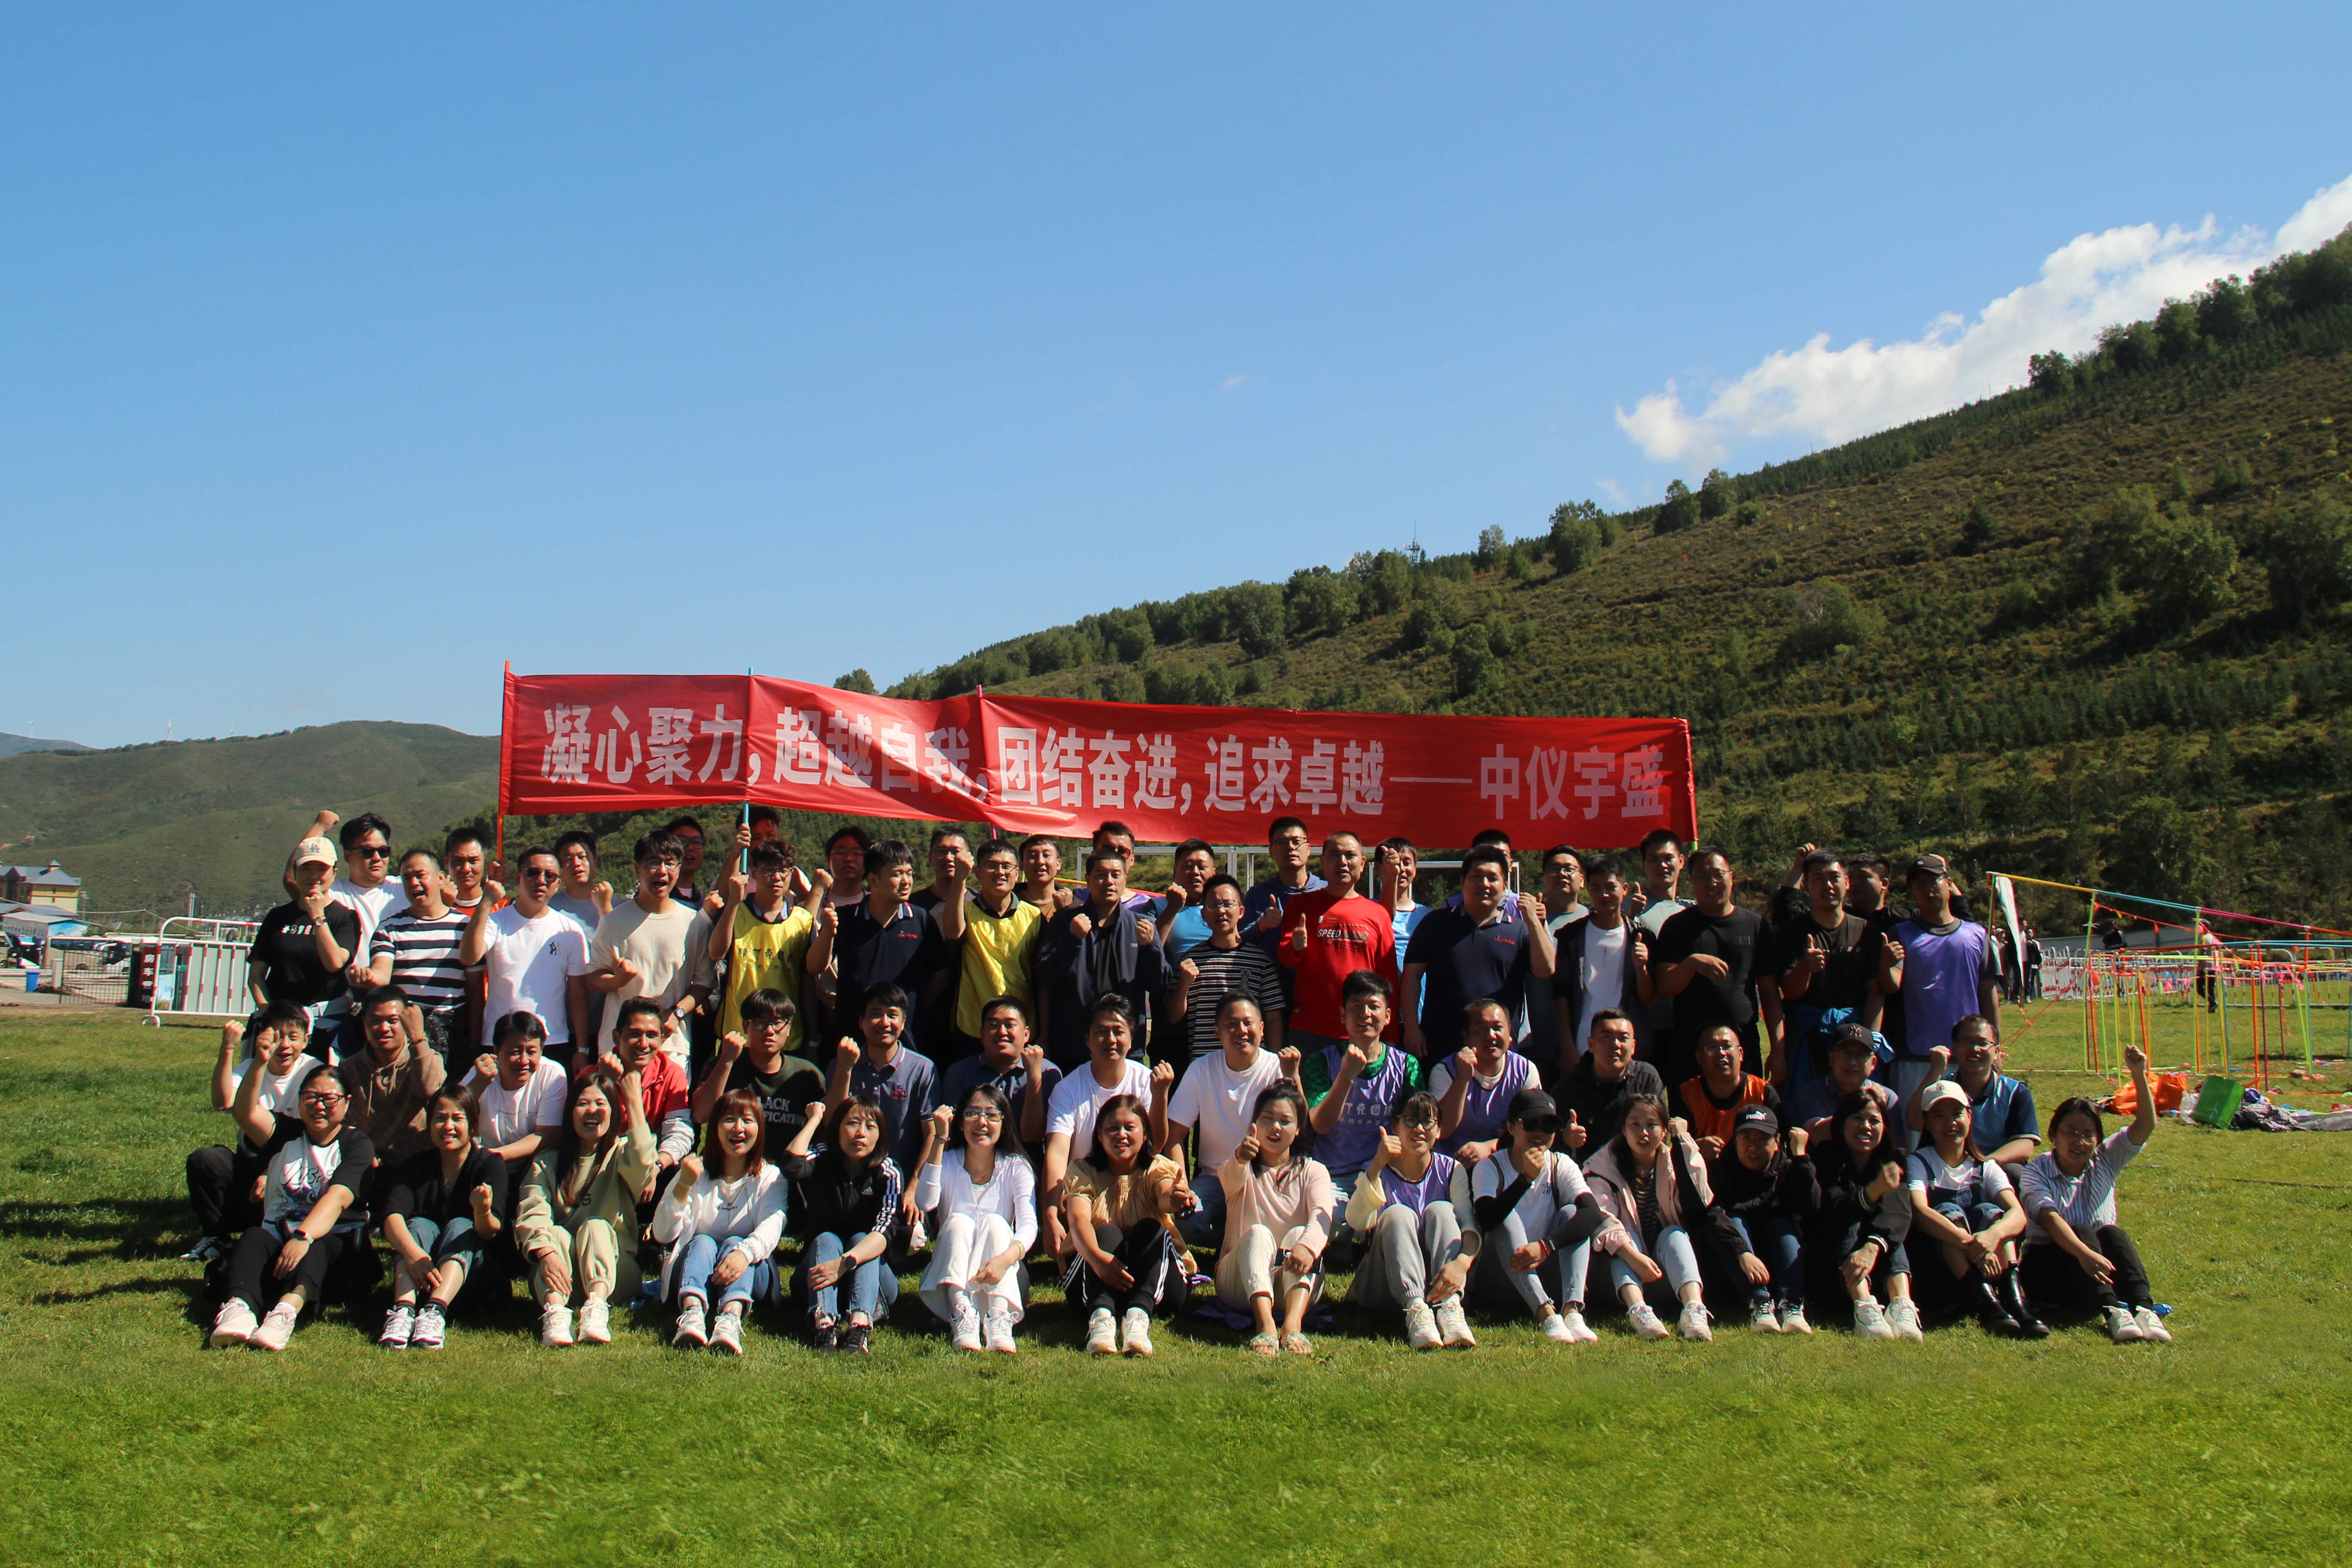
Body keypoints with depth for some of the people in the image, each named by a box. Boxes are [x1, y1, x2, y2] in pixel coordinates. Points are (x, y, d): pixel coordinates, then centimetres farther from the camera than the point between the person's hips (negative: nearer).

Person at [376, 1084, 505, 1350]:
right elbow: (392, 1217, -16)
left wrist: (483, 1212, -44)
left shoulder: (489, 1165, -4)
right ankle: (404, 1309, -45)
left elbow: (490, 1233, -19)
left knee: (460, 1226, -26)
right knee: (419, 1225, -22)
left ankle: (435, 1311, -49)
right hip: (421, 1272, 2)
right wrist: (412, 1251, -38)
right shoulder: (415, 1165, 3)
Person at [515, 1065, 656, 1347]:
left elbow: (641, 1167, -19)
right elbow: (531, 1213, -10)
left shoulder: (620, 1153, 8)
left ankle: (597, 1307, -47)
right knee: (557, 1233, -25)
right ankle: (555, 1312, -46)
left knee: (595, 1226, -25)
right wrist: (544, 1251, -32)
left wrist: (634, 1100, -16)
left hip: (614, 1275, -1)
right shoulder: (547, 1162, 9)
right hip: (562, 1280, 1)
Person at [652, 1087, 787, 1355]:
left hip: (751, 1275, -1)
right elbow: (663, 1235, -2)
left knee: (734, 1242, -29)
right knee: (702, 1242, -28)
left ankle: (731, 1318, -58)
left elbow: (772, 1225, -16)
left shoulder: (770, 1177, 7)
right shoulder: (697, 1173, 11)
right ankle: (693, 1311, -58)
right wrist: (683, 1187, -18)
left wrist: (745, 1252, -39)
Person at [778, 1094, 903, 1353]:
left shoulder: (887, 1173, -8)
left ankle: (861, 1324, -52)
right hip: (814, 1280, 1)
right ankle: (823, 1323, -53)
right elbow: (791, 1165, -28)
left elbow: (883, 1232, -24)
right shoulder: (821, 1162, -3)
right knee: (826, 1239, -26)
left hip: (875, 1282, 0)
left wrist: (844, 1263, -41)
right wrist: (815, 1118, -14)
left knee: (860, 1239, -26)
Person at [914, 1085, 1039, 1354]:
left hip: (1001, 1280, 0)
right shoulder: (948, 1162, 1)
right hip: (952, 1279, 1)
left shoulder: (1016, 1167, -2)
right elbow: (926, 1203, -20)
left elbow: (1028, 1224, -17)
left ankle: (1000, 1321, -42)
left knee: (995, 1222, -25)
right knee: (958, 1220, -24)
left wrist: (1006, 1258, -39)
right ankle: (962, 1315, -43)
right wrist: (939, 1140, -23)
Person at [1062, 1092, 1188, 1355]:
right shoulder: (1084, 1171, 2)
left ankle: (1139, 1314, -48)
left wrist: (1174, 1199, -51)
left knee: (1151, 1229, -26)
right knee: (1107, 1232, -26)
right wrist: (1096, 1256, -40)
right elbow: (1078, 1219, -18)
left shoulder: (1158, 1168, 1)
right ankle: (1102, 1314, -50)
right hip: (1094, 1281, 0)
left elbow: (1166, 1197, -24)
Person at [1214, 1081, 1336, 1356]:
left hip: (1296, 1282, 1)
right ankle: (1265, 1325, -53)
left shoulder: (1312, 1171, 6)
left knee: (1299, 1234, -27)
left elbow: (1321, 1216, -16)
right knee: (1257, 1233, -29)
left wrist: (1307, 1246, -40)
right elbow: (1230, 1178, -23)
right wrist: (1240, 1158, -49)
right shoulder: (1245, 1168, 6)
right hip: (1242, 1282, -1)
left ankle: (1293, 1325, -50)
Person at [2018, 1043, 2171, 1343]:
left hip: (2101, 1266, 3)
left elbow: (2145, 1126, -7)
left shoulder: (2105, 1161, 7)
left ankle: (2143, 1307, -47)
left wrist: (2139, 1075, -21)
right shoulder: (2037, 1171, -6)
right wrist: (2084, 1253, -43)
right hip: (2048, 1266, -3)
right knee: (2083, 1232, -30)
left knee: (2113, 1234, -26)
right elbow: (2049, 1219, -25)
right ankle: (2112, 1311, -53)